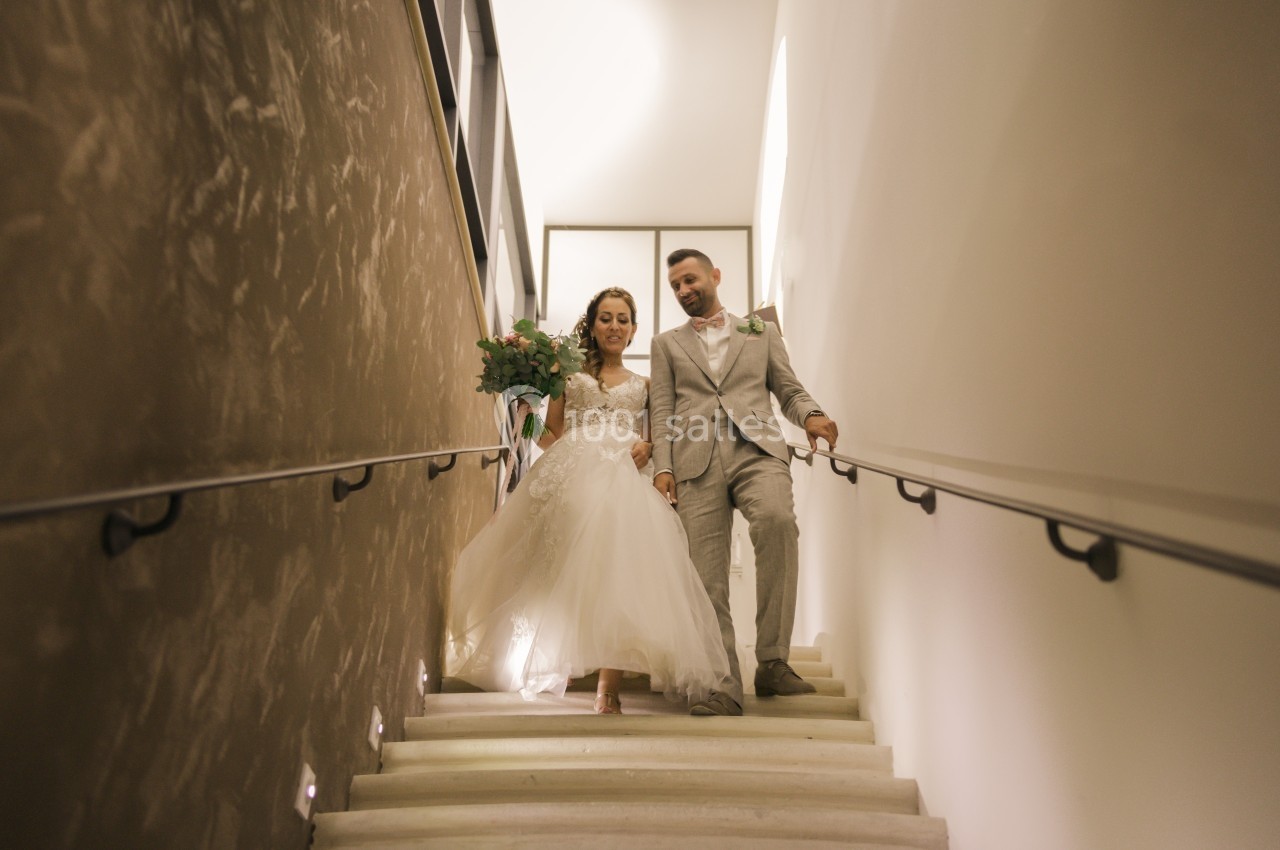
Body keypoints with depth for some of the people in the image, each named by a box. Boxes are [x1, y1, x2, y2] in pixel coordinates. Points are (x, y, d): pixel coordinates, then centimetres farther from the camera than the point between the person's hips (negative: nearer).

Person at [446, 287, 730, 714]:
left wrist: (648, 446, -4)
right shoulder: (570, 375, 20)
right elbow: (550, 430, 15)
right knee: (574, 565, -20)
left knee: (618, 563, -21)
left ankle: (609, 683, -21)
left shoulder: (643, 385, 24)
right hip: (573, 475, 0)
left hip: (626, 481, 1)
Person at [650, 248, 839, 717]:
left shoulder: (761, 331, 23)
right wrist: (662, 467, -1)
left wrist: (811, 415, -5)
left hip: (757, 451, -1)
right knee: (707, 577, -6)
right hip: (696, 463, 2)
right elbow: (662, 411, 13)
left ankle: (772, 661, -20)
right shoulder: (667, 344, 23)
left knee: (777, 520, -30)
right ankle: (723, 687, -1)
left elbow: (789, 390, 18)